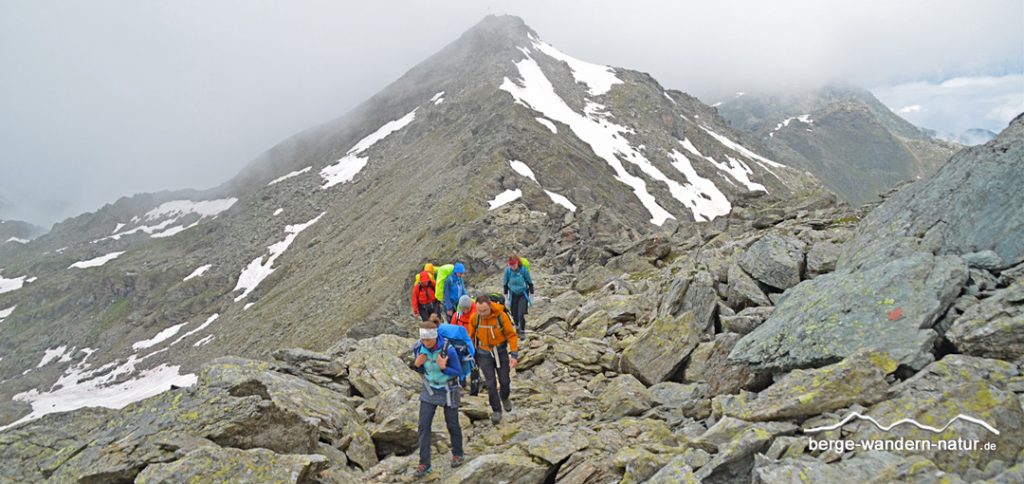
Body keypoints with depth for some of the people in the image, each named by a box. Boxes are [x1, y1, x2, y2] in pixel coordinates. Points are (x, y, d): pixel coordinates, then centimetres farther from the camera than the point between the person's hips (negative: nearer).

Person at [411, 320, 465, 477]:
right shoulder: (418, 348, -15)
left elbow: (458, 372, -18)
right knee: (423, 426, -2)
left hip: (448, 390, -3)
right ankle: (424, 464, 8)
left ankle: (458, 454, 37)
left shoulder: (448, 350, -29)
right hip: (430, 390, 3)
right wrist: (417, 364, -22)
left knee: (452, 424, 12)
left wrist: (443, 367, -37)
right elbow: (420, 370, 2)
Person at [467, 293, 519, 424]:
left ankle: (505, 398, 43)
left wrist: (514, 355, -18)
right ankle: (496, 410, 18)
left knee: (504, 380, 10)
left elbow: (512, 335, -13)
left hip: (501, 351, 0)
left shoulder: (501, 316, -21)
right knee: (491, 383, 0)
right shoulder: (474, 318, -16)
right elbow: (471, 337, 0)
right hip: (484, 353, 0)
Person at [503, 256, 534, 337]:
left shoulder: (523, 270, -20)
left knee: (521, 314, -12)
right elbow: (505, 283, 3)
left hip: (523, 294, -3)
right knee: (514, 314, 10)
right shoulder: (507, 270, -13)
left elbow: (530, 282, -6)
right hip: (513, 294, 3)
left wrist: (531, 293, -1)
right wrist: (506, 294, 7)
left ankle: (522, 331, 6)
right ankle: (517, 327, 38)